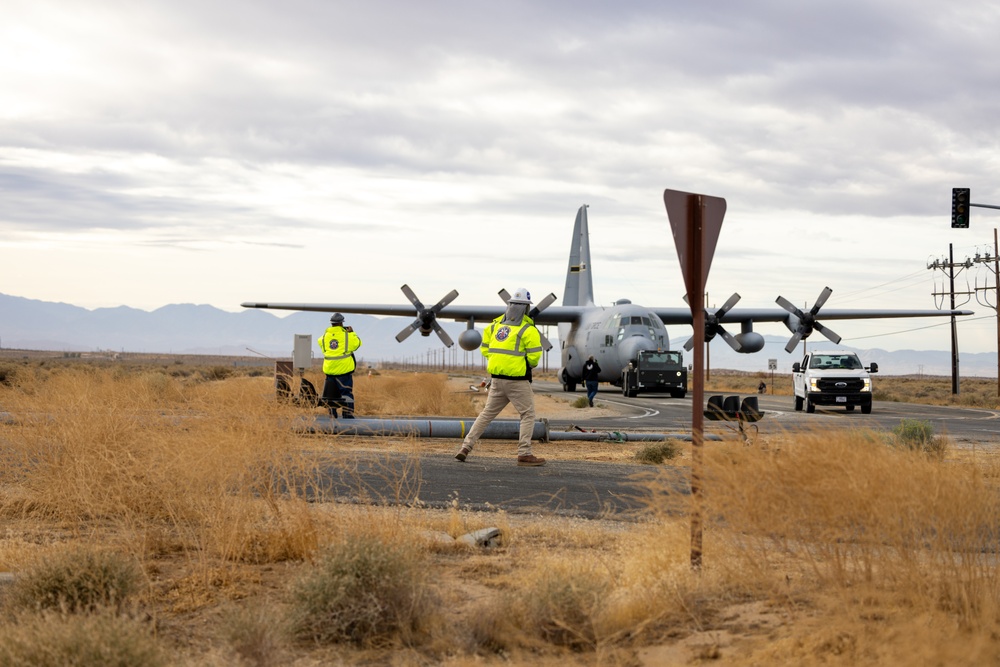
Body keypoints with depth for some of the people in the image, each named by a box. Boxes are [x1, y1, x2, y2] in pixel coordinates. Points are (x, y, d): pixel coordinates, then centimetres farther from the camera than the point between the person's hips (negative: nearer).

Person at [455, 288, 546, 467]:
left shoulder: (495, 325, 8)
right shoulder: (528, 330, -11)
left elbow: (485, 349, 12)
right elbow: (534, 356, -14)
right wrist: (529, 364, 7)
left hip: (497, 378, 6)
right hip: (517, 380, -6)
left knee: (487, 413, 15)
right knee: (528, 415, 4)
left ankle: (466, 447, 11)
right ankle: (524, 454, -2)